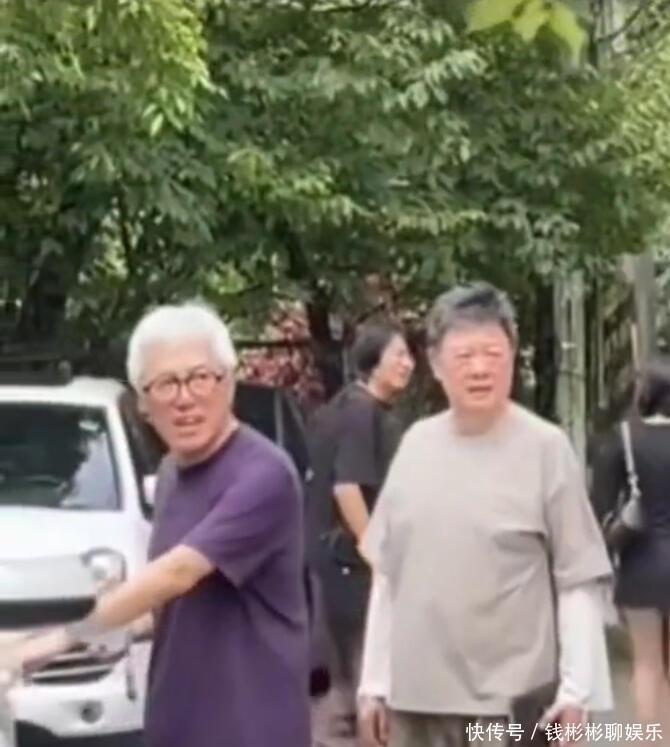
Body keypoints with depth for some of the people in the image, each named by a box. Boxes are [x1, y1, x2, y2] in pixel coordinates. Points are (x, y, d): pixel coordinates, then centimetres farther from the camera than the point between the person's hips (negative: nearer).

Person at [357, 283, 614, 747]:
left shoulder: (545, 448, -8)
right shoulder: (416, 444, 5)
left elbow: (580, 581, -7)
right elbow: (386, 575, 10)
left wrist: (578, 690, -11)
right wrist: (374, 682, 10)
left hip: (512, 696, -4)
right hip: (416, 692, 5)